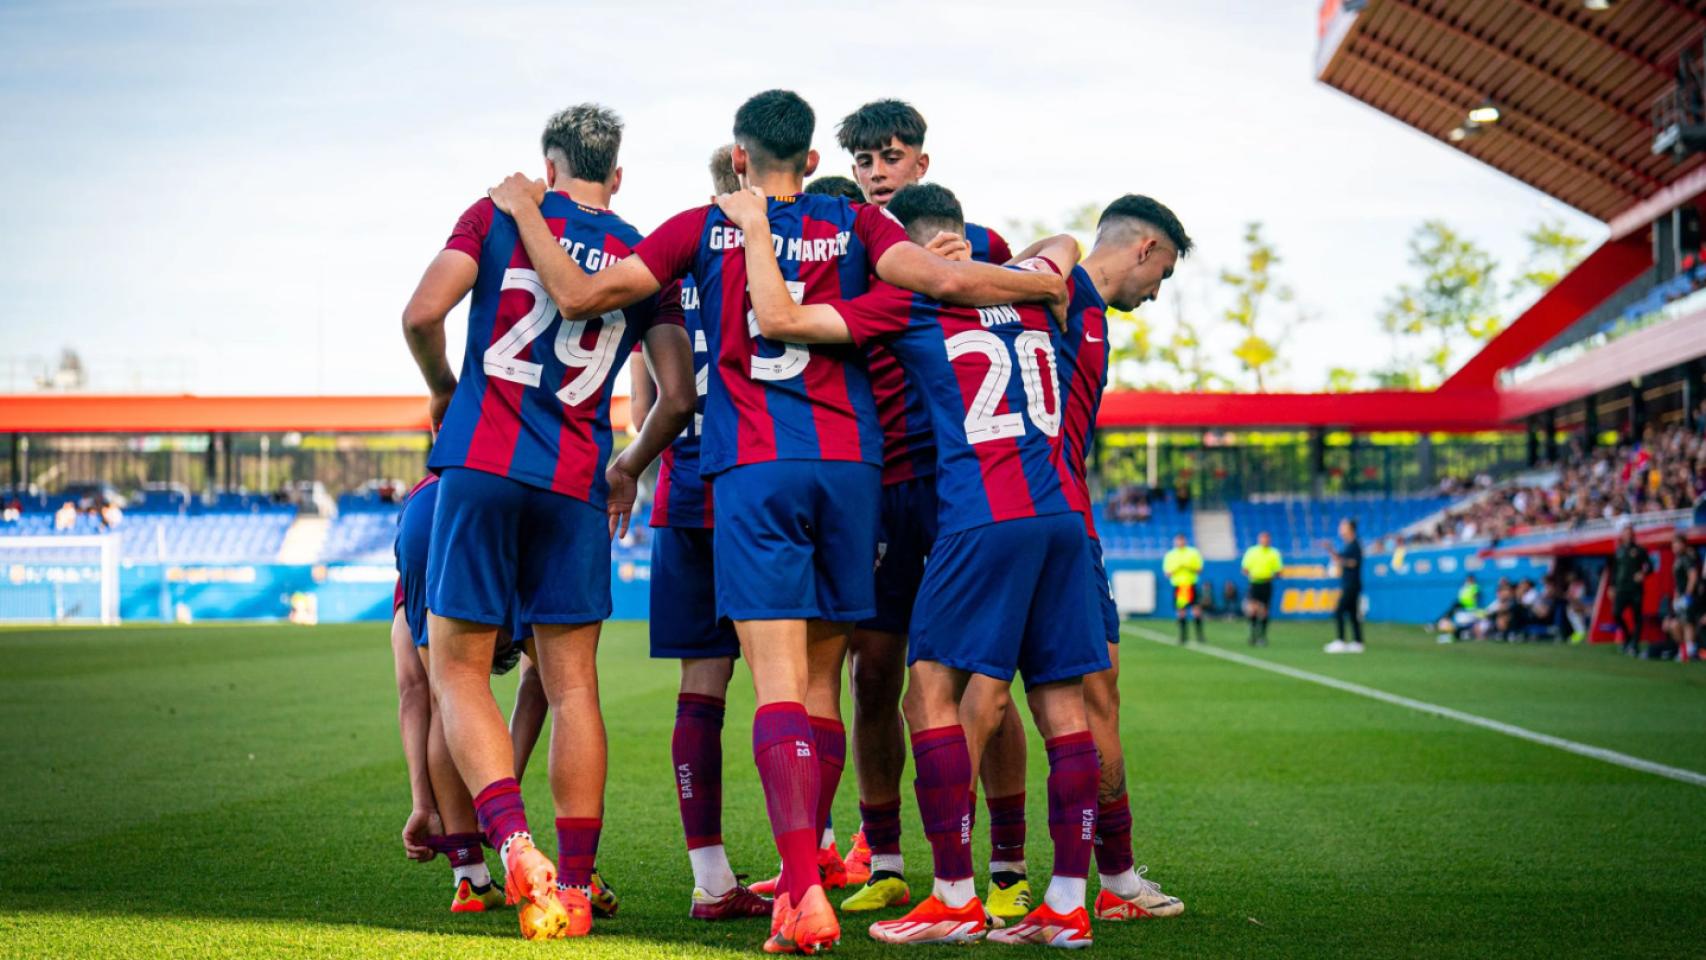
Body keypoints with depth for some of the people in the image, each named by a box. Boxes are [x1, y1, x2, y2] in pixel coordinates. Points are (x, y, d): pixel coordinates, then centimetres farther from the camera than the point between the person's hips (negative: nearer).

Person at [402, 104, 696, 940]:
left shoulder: (499, 215, 5)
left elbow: (421, 315, -7)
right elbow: (678, 396, 3)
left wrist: (443, 392, 12)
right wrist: (629, 467, 21)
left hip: (482, 465, -2)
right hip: (576, 483, 2)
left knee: (458, 668, 6)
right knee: (573, 685, 6)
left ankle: (513, 842, -14)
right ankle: (572, 889, 7)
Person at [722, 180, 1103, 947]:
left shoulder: (909, 302, 1)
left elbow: (778, 319, -4)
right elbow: (1064, 245, 44)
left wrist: (755, 227, 8)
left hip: (983, 519, -7)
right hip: (1060, 516, 7)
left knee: (932, 693, -2)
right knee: (1062, 704, 5)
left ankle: (955, 898, -6)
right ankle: (1067, 905, 5)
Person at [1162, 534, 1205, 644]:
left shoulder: (1193, 553, 5)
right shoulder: (1170, 555, 8)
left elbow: (1199, 570, 2)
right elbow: (1167, 574, 4)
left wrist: (1189, 567, -15)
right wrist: (1176, 568, -13)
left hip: (1191, 586, -1)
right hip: (1177, 586, 1)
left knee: (1197, 610, -10)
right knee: (1181, 612, 0)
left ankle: (1199, 636, -4)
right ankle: (1183, 636, 9)